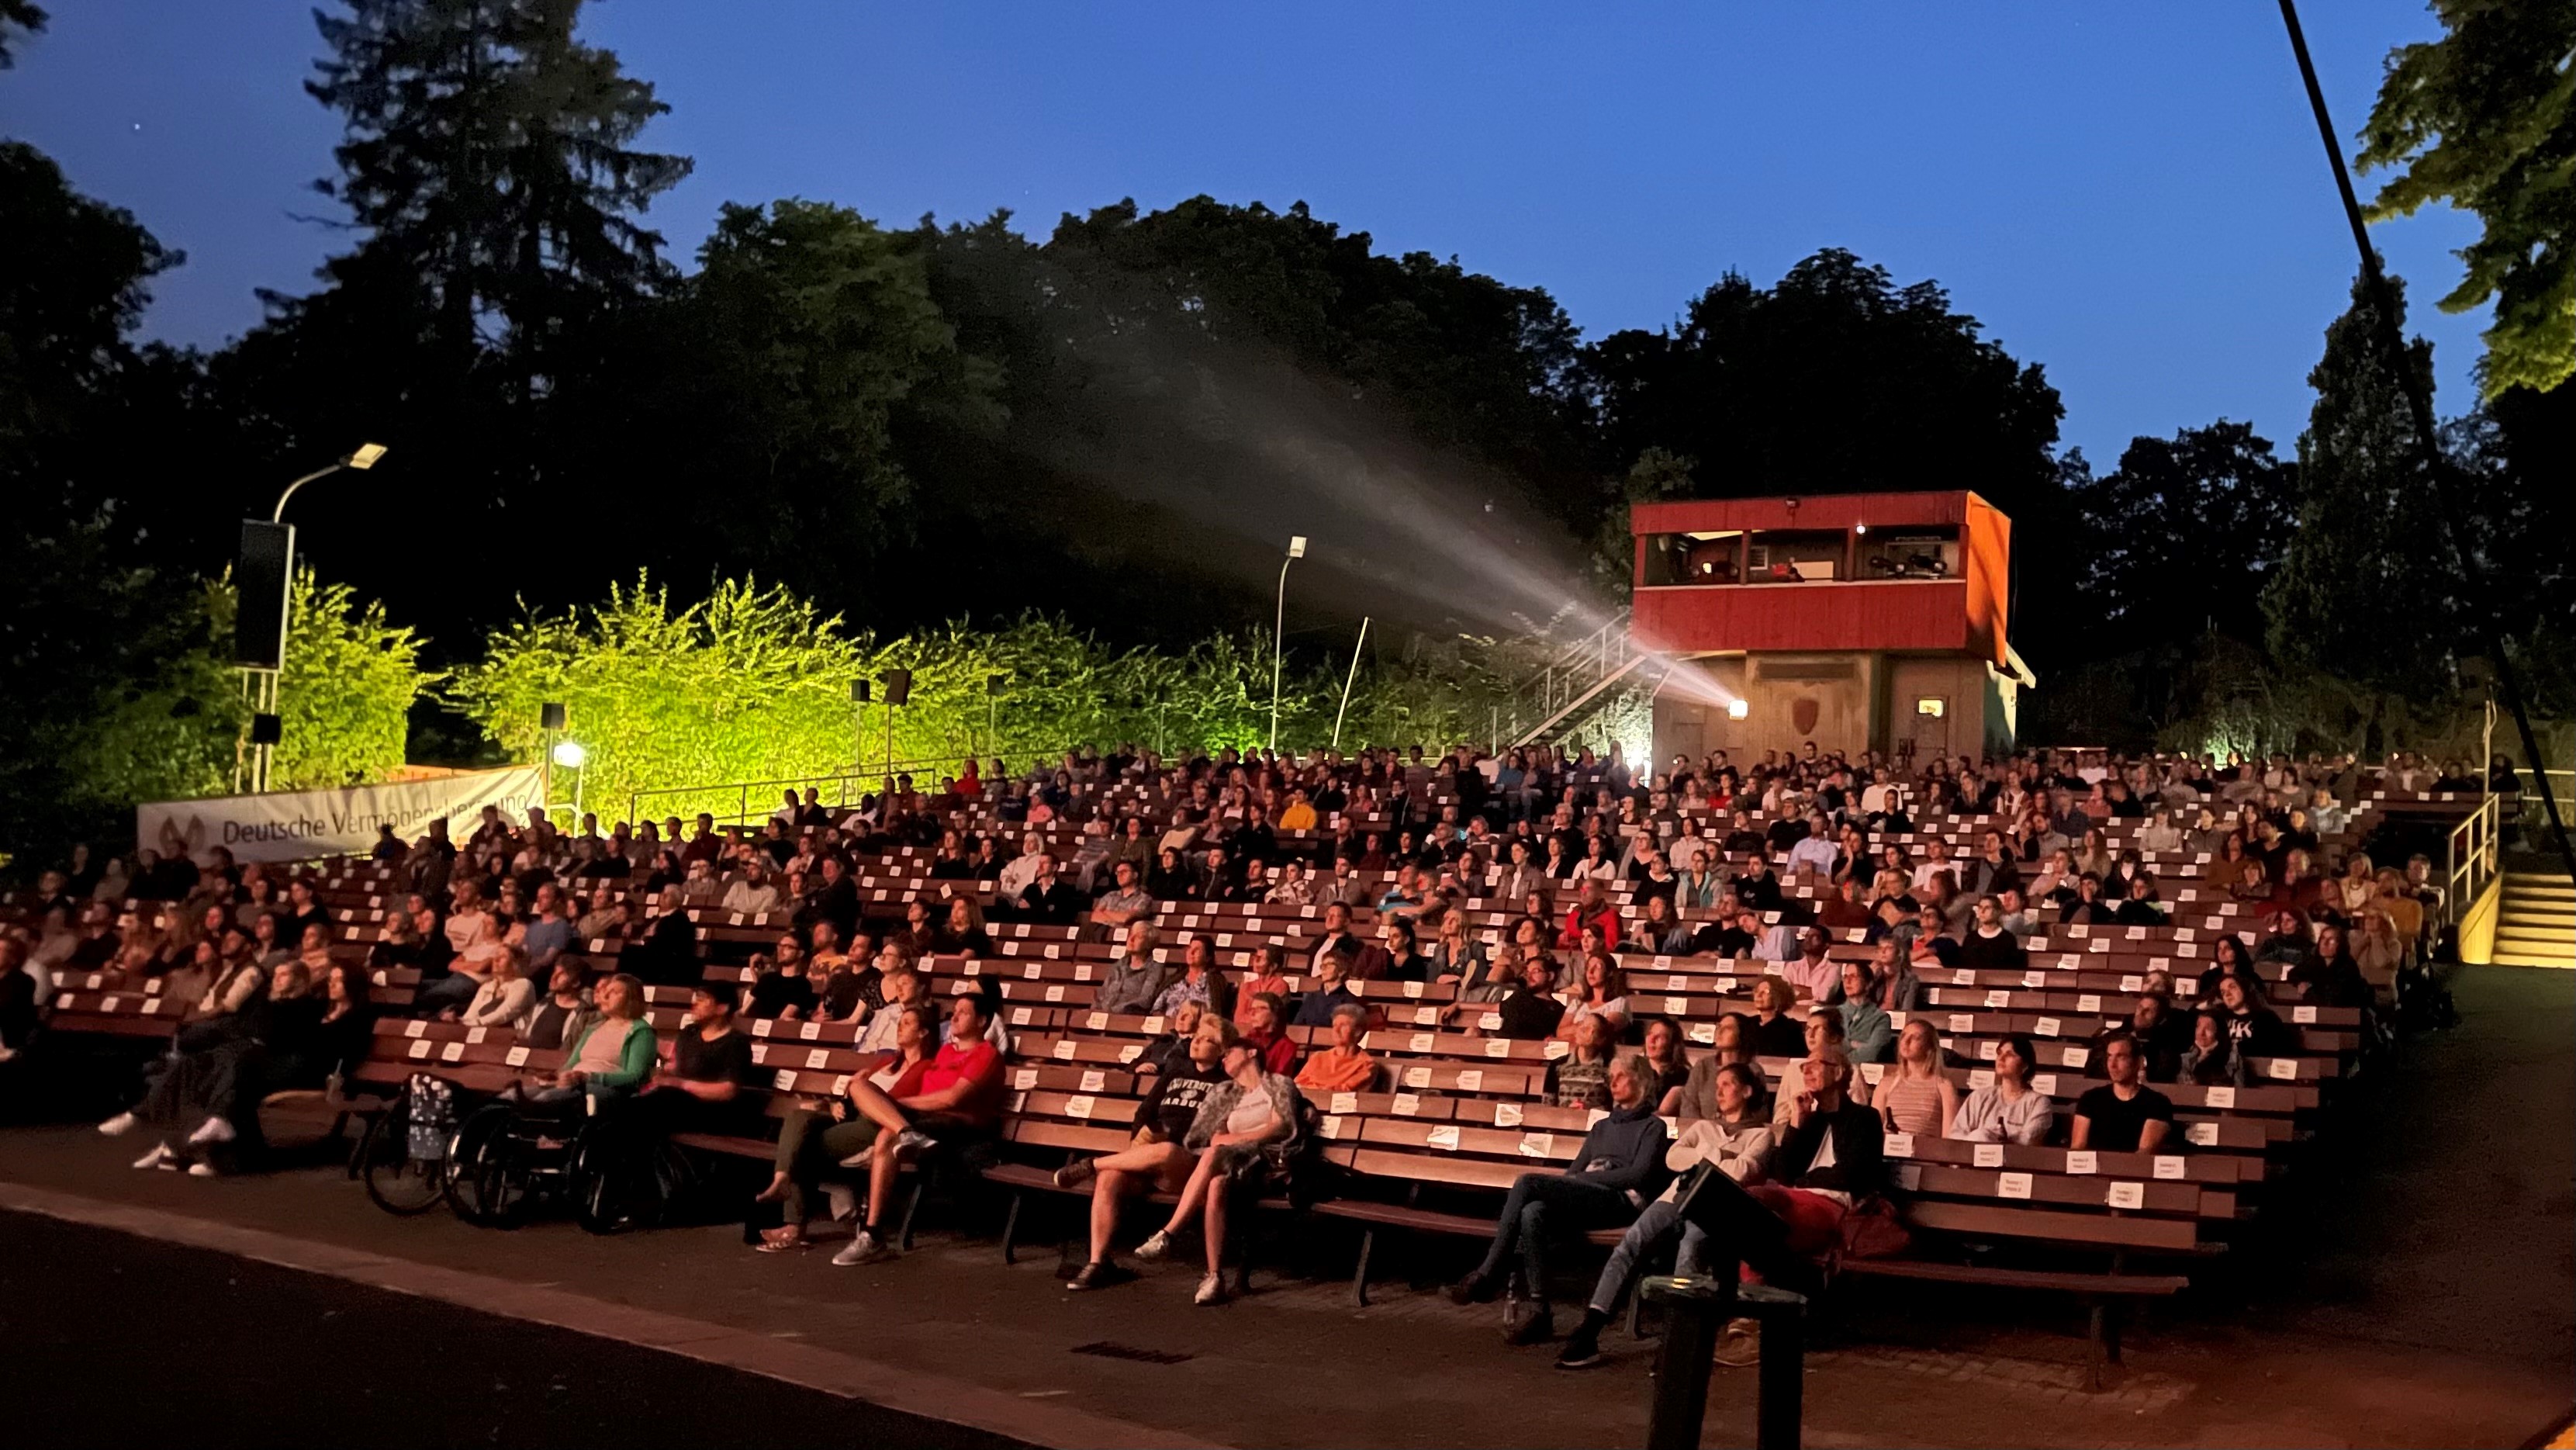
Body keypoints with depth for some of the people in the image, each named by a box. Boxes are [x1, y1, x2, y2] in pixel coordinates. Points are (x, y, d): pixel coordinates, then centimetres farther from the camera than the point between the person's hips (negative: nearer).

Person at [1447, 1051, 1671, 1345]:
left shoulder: (1653, 1127, 13)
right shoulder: (1602, 1127, 33)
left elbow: (1640, 1175, -3)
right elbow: (1575, 1171, 24)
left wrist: (1586, 1177, -8)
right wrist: (1562, 1185, 1)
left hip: (1621, 1201, -6)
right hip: (1584, 1202, 6)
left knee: (1527, 1183, -28)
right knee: (1532, 1212, -32)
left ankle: (1487, 1277, -25)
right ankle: (1536, 1311, -37)